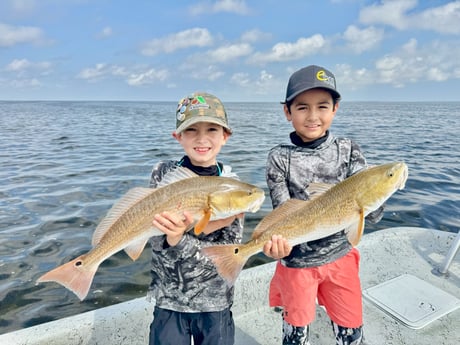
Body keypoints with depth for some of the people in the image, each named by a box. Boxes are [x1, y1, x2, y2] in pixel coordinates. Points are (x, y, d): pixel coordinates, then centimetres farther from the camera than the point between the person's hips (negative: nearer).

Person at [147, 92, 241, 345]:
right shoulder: (164, 173, -10)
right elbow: (159, 243, -14)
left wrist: (179, 239, -30)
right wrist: (202, 222, -30)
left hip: (215, 302, 1)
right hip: (168, 299, 0)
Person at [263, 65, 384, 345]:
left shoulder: (348, 151, -8)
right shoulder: (280, 158, -14)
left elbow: (374, 214, -11)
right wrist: (279, 241, -34)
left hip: (341, 256, 2)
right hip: (297, 260, -2)